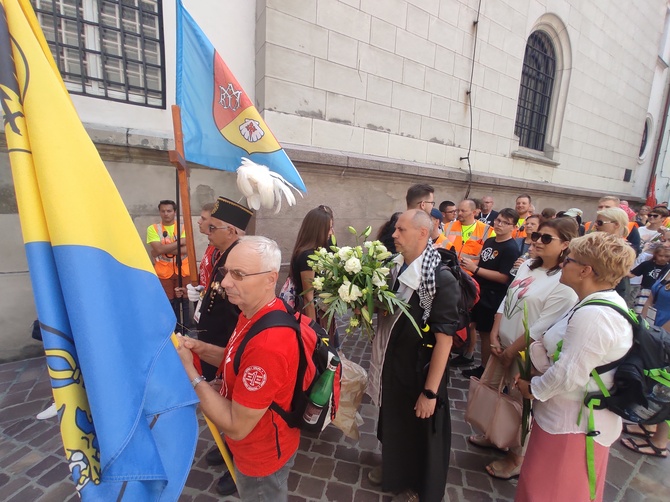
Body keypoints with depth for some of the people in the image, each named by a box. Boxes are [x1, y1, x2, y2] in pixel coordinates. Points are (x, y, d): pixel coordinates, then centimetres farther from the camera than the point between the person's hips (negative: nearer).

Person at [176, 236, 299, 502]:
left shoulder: (268, 344, -40)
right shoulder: (254, 313, -7)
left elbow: (236, 426, -30)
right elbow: (239, 362, 6)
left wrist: (188, 370, -27)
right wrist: (201, 348, -11)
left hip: (262, 454, -8)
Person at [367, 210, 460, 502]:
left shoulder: (442, 280, -24)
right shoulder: (395, 267, -4)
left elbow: (444, 339, -22)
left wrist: (430, 391, -18)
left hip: (419, 373, -6)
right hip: (391, 366, 6)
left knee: (420, 432, 19)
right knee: (392, 423, 27)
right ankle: (392, 469, 56)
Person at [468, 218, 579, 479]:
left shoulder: (566, 283, -18)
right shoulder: (527, 265, 4)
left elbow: (542, 327, -20)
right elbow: (506, 300, 5)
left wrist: (512, 351, -13)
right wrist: (494, 336, -2)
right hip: (502, 344, 7)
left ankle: (516, 458, 33)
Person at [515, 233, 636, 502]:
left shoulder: (593, 316, -31)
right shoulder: (603, 303, 3)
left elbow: (568, 375, -29)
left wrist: (532, 389, -13)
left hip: (573, 422, -9)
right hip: (577, 416, 9)